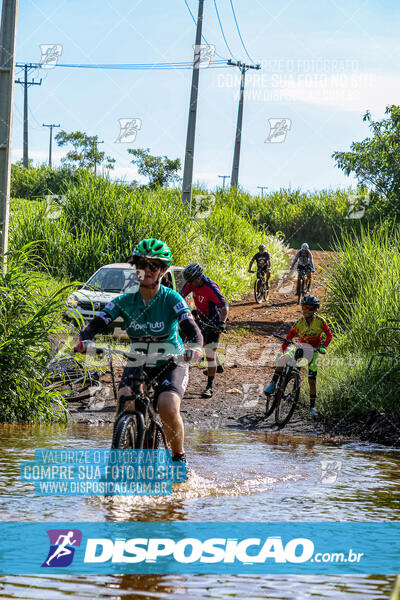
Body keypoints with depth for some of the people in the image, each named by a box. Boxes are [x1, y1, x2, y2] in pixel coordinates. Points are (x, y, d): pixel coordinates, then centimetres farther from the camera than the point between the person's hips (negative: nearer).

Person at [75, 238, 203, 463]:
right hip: (138, 363, 3)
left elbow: (191, 328, -26)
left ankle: (179, 456, -1)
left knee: (168, 407, -27)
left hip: (171, 363, -3)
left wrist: (194, 348, -49)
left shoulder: (171, 299, -15)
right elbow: (96, 323, -14)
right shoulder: (125, 301, -8)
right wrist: (85, 340, -37)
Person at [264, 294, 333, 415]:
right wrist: (283, 350, -25)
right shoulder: (300, 322, -14)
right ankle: (273, 384, -18)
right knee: (282, 358, -28)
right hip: (301, 347, 1)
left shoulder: (320, 321, -17)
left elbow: (329, 335, -10)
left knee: (312, 380, -5)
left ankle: (312, 406, 8)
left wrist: (323, 347, -27)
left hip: (313, 350, -1)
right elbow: (290, 336, -13)